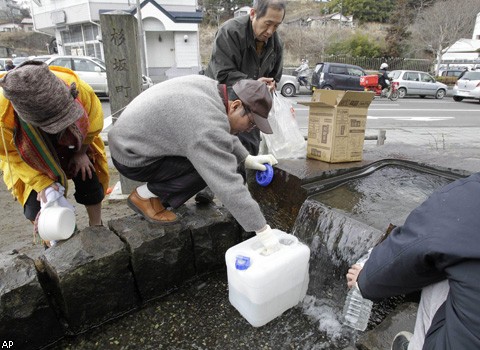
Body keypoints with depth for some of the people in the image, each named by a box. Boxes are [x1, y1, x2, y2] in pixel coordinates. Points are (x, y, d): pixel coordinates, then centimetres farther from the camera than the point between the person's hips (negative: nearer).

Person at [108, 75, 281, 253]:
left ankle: (158, 194, 14)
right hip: (130, 158, -9)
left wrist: (247, 158, 3)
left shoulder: (211, 86, -3)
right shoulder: (207, 125, -31)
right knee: (208, 167, -19)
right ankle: (144, 195, -3)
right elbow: (228, 184, -33)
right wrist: (263, 230, -26)